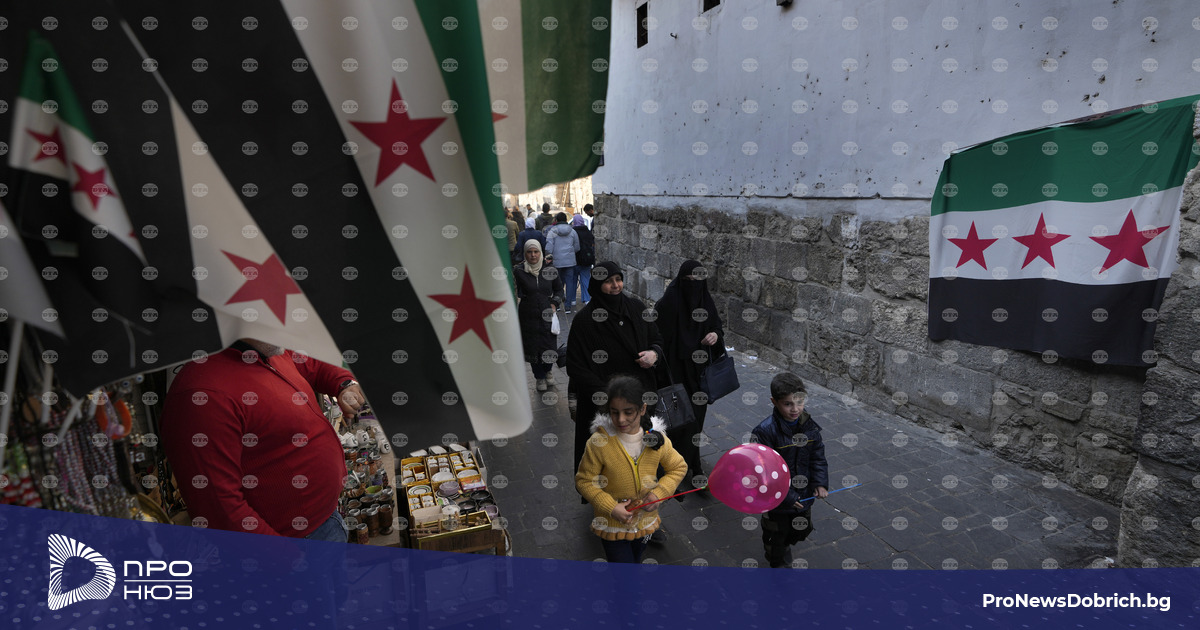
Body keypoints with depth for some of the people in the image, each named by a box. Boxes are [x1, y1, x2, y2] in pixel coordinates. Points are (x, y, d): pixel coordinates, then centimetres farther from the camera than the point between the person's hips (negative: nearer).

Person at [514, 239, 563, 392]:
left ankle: (547, 371, 33)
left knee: (550, 346, 2)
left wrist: (554, 303, -2)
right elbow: (515, 294, -4)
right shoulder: (518, 271, -6)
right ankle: (540, 377, 25)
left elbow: (559, 289, 13)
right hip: (528, 317, -1)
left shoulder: (549, 270, -1)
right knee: (532, 347, 5)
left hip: (547, 315, 1)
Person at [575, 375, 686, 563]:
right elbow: (584, 481, -14)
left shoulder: (656, 439, -13)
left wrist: (659, 493, -14)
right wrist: (611, 508, -23)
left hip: (645, 520, 4)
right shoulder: (599, 442, -23)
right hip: (612, 524, -4)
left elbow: (679, 467, 1)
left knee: (636, 559, 27)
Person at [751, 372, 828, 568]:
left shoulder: (810, 427, -9)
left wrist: (820, 483, -12)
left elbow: (818, 457, 1)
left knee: (802, 530, 27)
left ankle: (784, 545, 58)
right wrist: (786, 496, -24)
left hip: (803, 494, 5)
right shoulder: (765, 431, -27)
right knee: (777, 533, 18)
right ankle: (778, 562, 47)